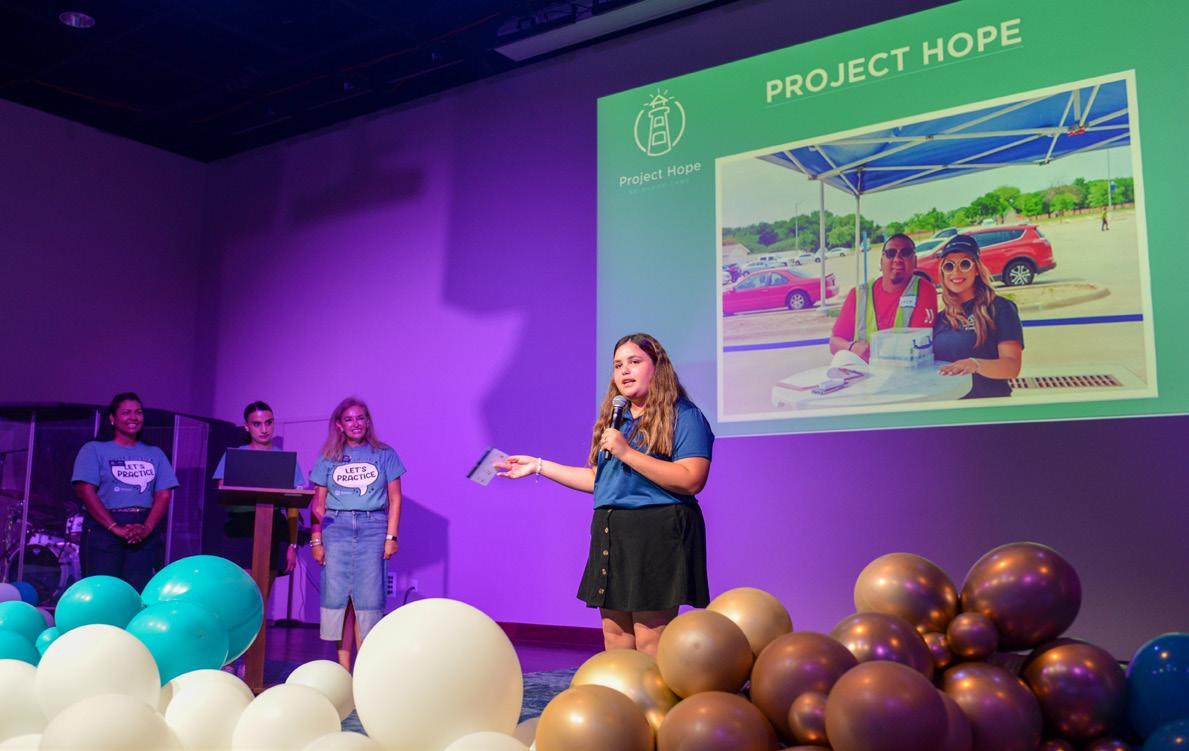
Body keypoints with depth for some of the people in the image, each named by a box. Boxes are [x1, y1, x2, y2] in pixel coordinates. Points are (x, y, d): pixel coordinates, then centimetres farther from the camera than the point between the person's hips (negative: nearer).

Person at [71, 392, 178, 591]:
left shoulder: (155, 454, 17)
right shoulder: (94, 449, 8)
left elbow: (164, 495, 7)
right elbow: (86, 492, -4)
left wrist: (147, 528, -12)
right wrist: (116, 528, -14)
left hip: (145, 533, 3)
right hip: (103, 530, -2)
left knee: (139, 594, -2)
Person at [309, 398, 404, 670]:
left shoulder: (384, 455, 8)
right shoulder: (328, 458, 11)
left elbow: (395, 498, 6)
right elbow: (318, 503, 10)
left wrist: (391, 537, -2)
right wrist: (316, 540, 1)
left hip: (372, 527, -1)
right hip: (336, 528, 1)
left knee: (367, 598, -4)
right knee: (338, 597, -1)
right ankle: (343, 667, 6)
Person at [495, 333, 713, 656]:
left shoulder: (684, 416, -5)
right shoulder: (614, 420, 19)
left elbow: (692, 480, -17)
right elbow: (598, 479, 23)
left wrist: (626, 452, -19)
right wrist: (539, 466, 21)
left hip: (656, 536, -7)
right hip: (610, 536, 8)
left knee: (650, 642, -7)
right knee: (615, 635, 9)